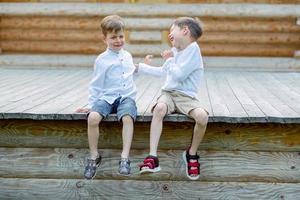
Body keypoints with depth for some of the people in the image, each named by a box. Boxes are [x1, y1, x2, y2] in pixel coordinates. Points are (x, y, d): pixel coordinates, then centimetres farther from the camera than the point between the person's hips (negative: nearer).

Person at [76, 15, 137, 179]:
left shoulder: (127, 56, 15)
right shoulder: (102, 60, 2)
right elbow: (96, 85, 5)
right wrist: (91, 104, 2)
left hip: (126, 97, 2)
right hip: (106, 97, -2)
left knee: (127, 117, -35)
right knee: (93, 117, -32)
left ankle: (125, 158, -32)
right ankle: (94, 157, -13)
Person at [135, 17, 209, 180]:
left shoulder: (193, 48, -8)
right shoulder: (175, 50, 15)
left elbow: (179, 75, -16)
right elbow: (164, 72, 32)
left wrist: (169, 59, -1)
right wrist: (142, 67, 37)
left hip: (186, 96, -5)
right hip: (169, 93, 5)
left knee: (202, 116, -33)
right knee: (159, 107, -30)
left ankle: (191, 154, -6)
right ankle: (152, 157, -35)